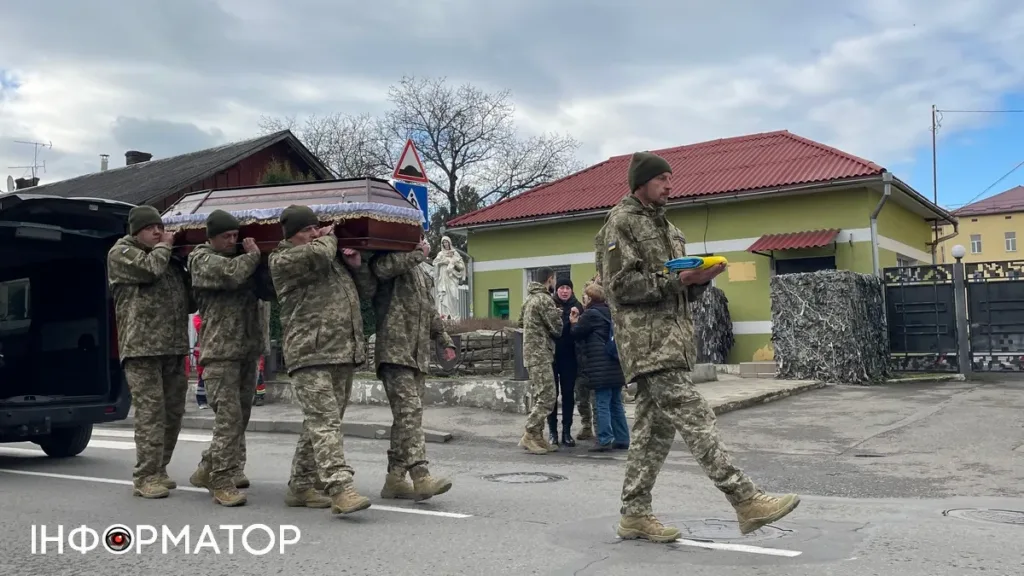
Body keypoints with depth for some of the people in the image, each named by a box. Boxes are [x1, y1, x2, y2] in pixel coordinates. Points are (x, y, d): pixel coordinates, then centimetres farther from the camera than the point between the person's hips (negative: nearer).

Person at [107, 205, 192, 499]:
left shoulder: (171, 260, 22)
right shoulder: (121, 252, 3)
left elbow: (189, 301, 27)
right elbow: (150, 268, -17)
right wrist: (164, 246, 1)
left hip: (174, 347, 7)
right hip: (141, 347, -7)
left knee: (173, 412, 9)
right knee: (150, 412, -11)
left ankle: (158, 470, 20)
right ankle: (145, 478, -6)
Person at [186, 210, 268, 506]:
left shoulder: (240, 258, 19)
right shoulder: (202, 259, -1)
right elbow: (232, 273, -20)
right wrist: (253, 255, -2)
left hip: (248, 350, 7)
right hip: (220, 351, -7)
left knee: (240, 417, 12)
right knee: (229, 417, -12)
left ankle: (207, 470, 27)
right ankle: (222, 482, -7)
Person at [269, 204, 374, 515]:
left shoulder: (334, 257, 23)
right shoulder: (283, 259, 0)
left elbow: (366, 290, 29)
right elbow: (318, 254, -19)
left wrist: (357, 266, 8)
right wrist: (329, 237, 4)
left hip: (344, 353, 8)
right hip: (310, 353, -8)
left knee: (320, 422, 12)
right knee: (325, 421, -15)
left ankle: (300, 486, 21)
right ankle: (340, 488, -21)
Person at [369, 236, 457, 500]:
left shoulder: (420, 273, 26)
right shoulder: (388, 260, 0)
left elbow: (430, 310, 33)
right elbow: (384, 267, -26)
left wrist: (444, 340, 26)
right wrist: (418, 252, -14)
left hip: (418, 355, 9)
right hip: (394, 351, -9)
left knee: (408, 415, 7)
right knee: (409, 410, -18)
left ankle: (395, 479, 11)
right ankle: (421, 477, -24)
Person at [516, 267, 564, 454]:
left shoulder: (529, 299, 14)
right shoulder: (545, 300, -14)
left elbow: (521, 322, 22)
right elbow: (557, 329, -11)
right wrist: (558, 315, 8)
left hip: (531, 353, 10)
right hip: (541, 355, -10)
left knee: (538, 397, 11)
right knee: (547, 398, -9)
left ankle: (537, 437, 13)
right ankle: (529, 436, -11)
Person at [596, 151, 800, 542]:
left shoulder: (667, 228, 23)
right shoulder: (621, 222, -4)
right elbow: (620, 285, -13)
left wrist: (699, 279, 1)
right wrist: (674, 280, -16)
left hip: (671, 339, 9)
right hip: (647, 341, -9)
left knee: (655, 428, 8)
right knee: (694, 419, -12)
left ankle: (634, 514, 15)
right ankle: (745, 500, -13)